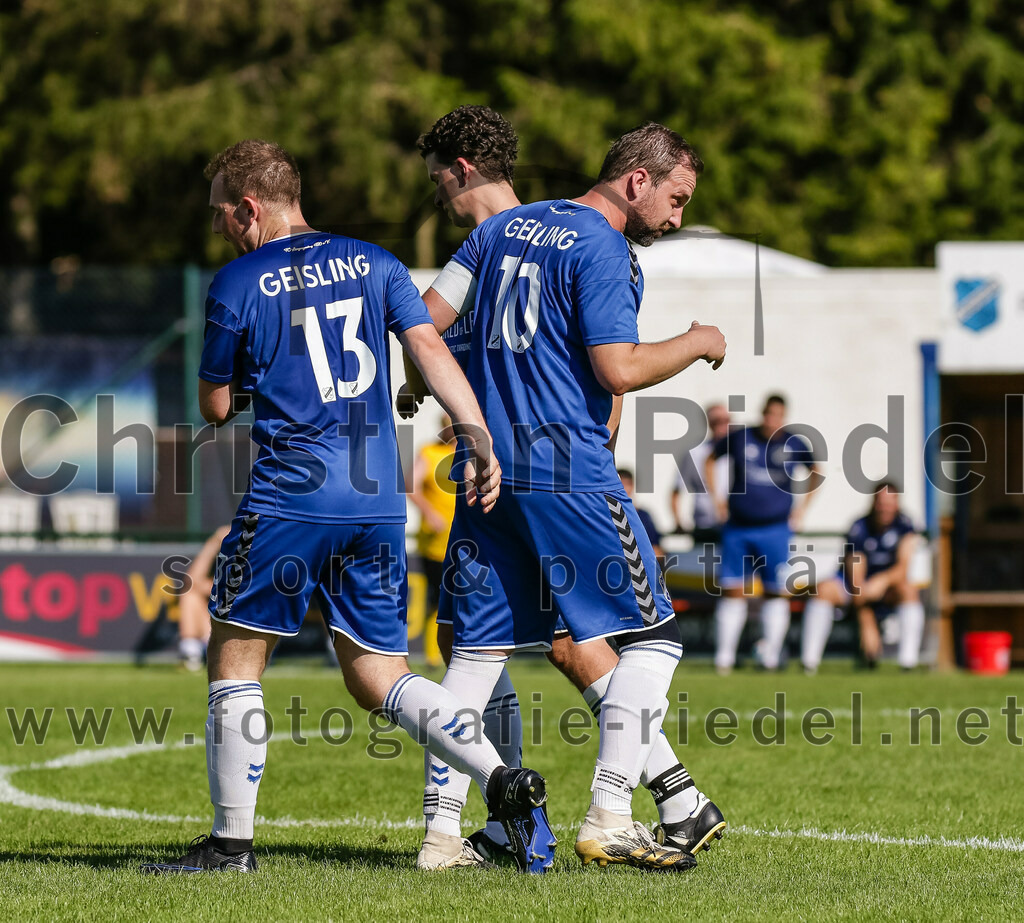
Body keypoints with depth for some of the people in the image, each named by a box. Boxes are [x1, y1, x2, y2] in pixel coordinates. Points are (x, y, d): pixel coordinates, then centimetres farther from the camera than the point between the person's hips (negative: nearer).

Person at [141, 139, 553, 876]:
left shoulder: (237, 285, -2)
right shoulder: (371, 263, 11)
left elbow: (216, 407, 4)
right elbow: (431, 350, 1)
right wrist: (479, 439, -2)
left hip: (290, 497, -5)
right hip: (378, 500, 5)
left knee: (236, 661, 7)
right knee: (378, 675, 11)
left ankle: (232, 842, 6)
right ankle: (504, 780, -7)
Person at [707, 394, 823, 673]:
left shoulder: (794, 445, 0)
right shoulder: (740, 438, -1)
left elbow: (815, 472, 18)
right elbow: (710, 460, 15)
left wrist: (801, 508, 10)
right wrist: (716, 500, 8)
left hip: (775, 528, 0)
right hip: (737, 527, 0)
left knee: (776, 592, -1)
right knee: (733, 591, 0)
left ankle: (771, 656, 4)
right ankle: (724, 657, 4)